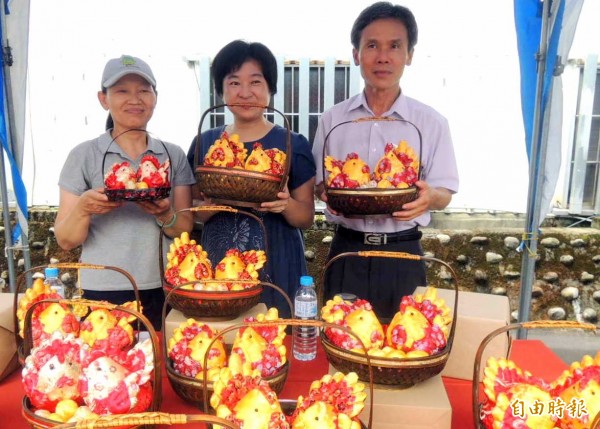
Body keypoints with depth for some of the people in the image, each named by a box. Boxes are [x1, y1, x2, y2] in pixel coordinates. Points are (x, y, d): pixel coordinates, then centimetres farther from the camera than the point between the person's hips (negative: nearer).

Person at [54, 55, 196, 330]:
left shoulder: (173, 155, 4)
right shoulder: (84, 155, -1)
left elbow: (187, 231, 1)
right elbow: (65, 240, -1)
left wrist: (165, 216, -19)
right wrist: (83, 209, -20)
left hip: (163, 292, 2)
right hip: (103, 293, -1)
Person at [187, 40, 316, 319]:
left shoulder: (293, 144, -2)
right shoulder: (205, 143, 4)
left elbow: (306, 218, 2)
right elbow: (193, 215, 8)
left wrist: (286, 205, -19)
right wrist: (211, 205, -13)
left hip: (276, 267, -1)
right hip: (218, 266, 2)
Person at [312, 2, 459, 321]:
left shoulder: (431, 123, -2)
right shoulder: (332, 120, 2)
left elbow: (444, 194, 2)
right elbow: (316, 185, 8)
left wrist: (429, 197, -21)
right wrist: (329, 193, -15)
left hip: (402, 255, 0)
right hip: (347, 253, 1)